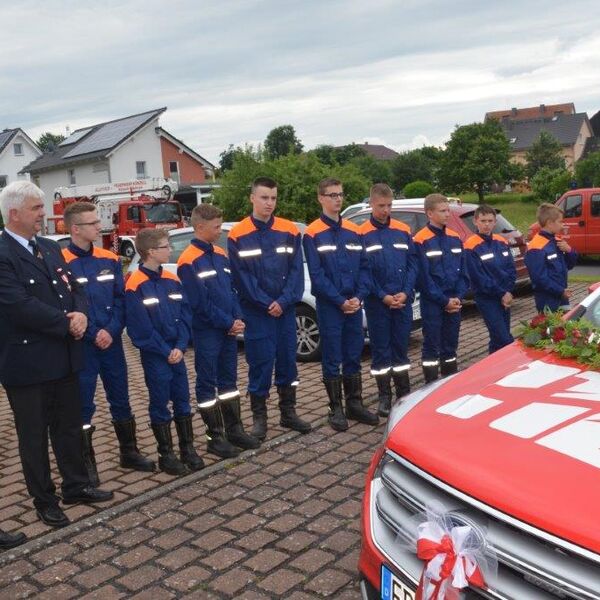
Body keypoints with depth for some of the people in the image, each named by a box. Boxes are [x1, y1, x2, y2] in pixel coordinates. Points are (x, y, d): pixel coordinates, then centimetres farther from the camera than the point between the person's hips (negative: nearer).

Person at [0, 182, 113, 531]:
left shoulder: (51, 249, 10)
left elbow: (74, 289, 11)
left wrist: (81, 314, -11)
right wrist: (67, 323, -17)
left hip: (64, 358, 8)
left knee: (70, 427, 18)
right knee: (34, 436, 9)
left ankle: (77, 486, 34)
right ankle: (45, 500, 23)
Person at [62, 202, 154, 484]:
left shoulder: (109, 259, 5)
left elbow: (121, 299, 4)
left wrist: (111, 330, -11)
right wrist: (93, 335, -13)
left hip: (112, 342, 5)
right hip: (81, 345, -4)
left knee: (121, 400, 14)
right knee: (83, 406, 5)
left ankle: (129, 452, 28)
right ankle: (87, 463, 17)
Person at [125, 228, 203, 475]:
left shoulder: (172, 280, 6)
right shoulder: (136, 286, -13)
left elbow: (185, 315, 5)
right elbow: (140, 328, -15)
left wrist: (180, 347, -7)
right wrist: (165, 352, -13)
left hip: (177, 353, 6)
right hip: (154, 355, -5)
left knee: (183, 400, 11)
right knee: (160, 404, 5)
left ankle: (187, 448, 24)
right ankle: (166, 454, 17)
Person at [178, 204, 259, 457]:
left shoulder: (220, 254, 10)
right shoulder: (189, 261, -13)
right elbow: (199, 303, -17)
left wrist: (238, 319, -2)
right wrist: (228, 323, -13)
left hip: (229, 330, 7)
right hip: (206, 332, -7)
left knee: (229, 379, 14)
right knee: (207, 383, 3)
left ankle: (234, 430, 24)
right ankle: (215, 437, 11)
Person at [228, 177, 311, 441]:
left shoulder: (289, 231, 3)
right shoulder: (238, 236, -5)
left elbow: (296, 270, 0)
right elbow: (242, 277, -7)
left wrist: (283, 302, -12)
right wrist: (267, 304, -12)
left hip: (286, 310, 3)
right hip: (256, 312, -3)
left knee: (287, 360, 10)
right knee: (260, 363, 2)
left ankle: (288, 413, 24)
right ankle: (259, 417, 14)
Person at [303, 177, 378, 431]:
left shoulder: (353, 231, 10)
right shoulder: (313, 234, -5)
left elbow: (364, 267, 7)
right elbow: (316, 274, -10)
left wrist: (359, 297, -7)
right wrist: (340, 301, -14)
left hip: (354, 304, 4)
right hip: (329, 305, -4)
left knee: (354, 356, 11)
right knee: (332, 359, 3)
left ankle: (355, 404, 21)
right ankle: (336, 408, 13)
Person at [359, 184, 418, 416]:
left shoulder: (403, 230, 7)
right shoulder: (362, 234, -2)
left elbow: (412, 264, 5)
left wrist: (405, 293, -8)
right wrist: (383, 296, -12)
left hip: (403, 300, 2)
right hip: (377, 302, -2)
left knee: (401, 346, 10)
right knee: (381, 349, 5)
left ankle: (404, 392, 22)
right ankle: (384, 396, 15)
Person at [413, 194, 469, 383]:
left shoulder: (455, 238, 9)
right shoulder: (421, 241, -10)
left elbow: (463, 271, 9)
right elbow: (423, 277, -13)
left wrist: (458, 297, -4)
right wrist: (444, 300, -13)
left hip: (454, 302, 6)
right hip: (432, 303, -5)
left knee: (451, 344, 13)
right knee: (432, 346, 1)